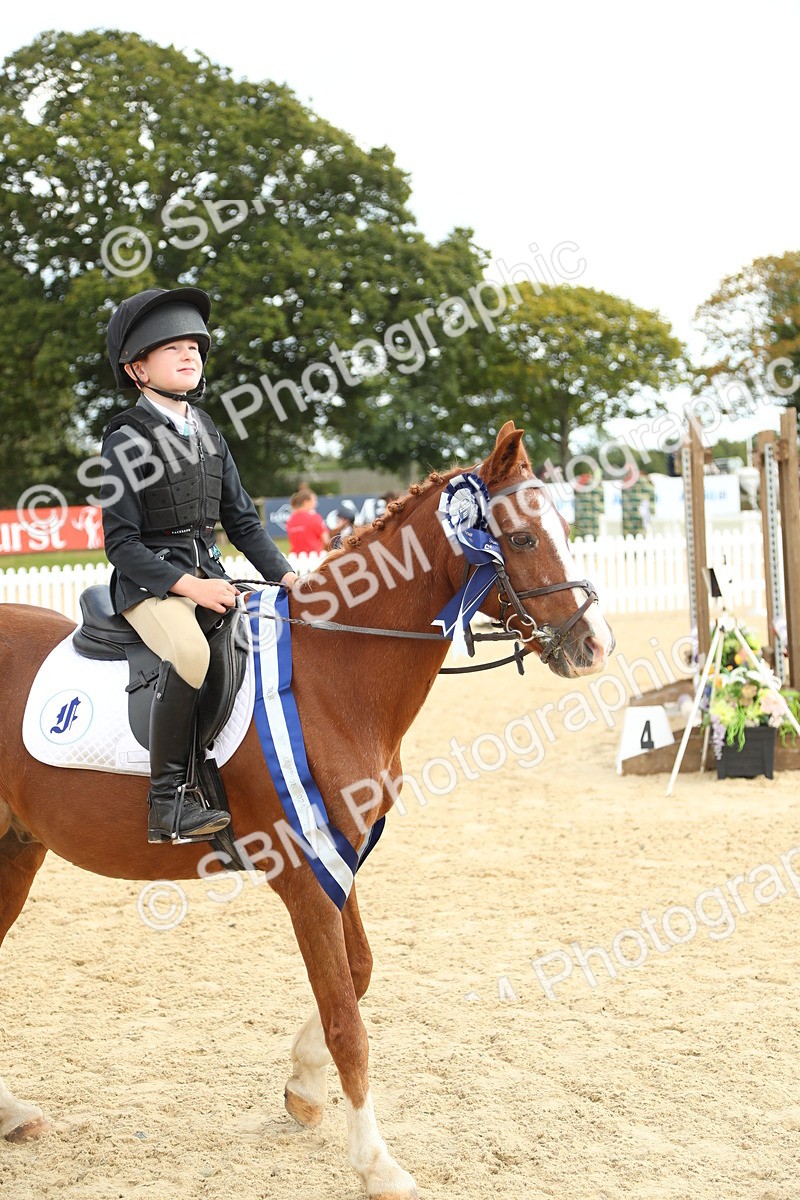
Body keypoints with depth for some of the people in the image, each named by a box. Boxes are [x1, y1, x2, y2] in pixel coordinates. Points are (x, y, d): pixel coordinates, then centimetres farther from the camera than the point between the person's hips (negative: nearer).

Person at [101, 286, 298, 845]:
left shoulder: (208, 433, 14)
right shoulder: (127, 438, -6)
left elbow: (241, 519, 17)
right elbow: (121, 542, -10)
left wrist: (284, 574, 3)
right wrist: (186, 584, -20)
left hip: (210, 576, 7)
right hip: (149, 583, -7)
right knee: (189, 652, -36)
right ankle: (168, 800, -31)